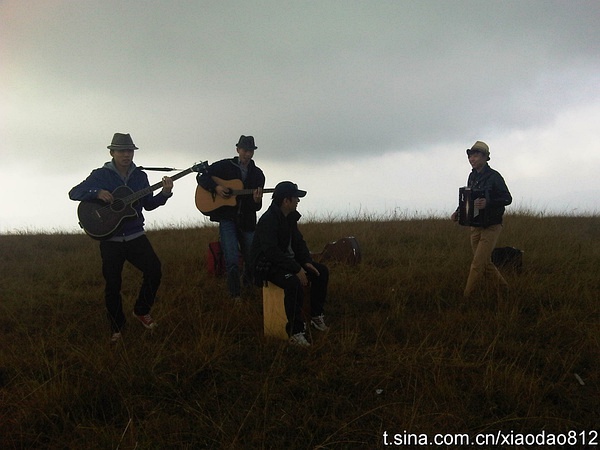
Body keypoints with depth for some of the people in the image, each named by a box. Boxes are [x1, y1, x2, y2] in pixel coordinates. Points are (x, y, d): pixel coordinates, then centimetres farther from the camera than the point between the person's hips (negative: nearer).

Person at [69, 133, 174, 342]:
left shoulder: (140, 176, 7)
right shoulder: (100, 175, -4)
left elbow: (148, 204, 11)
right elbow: (73, 193, -7)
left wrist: (164, 193, -5)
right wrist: (97, 193, -24)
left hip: (135, 236, 3)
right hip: (110, 239, -3)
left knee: (154, 270, -8)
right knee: (113, 284, 2)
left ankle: (141, 311, 16)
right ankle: (116, 327, 21)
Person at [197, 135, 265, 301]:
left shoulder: (257, 174, 6)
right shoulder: (224, 166, 1)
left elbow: (257, 207, 2)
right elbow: (202, 178, 3)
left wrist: (257, 200, -23)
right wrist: (216, 188, -15)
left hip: (247, 220, 3)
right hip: (227, 218, -3)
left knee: (252, 257, 12)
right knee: (232, 260, -11)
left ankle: (249, 285, 41)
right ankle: (236, 295, 4)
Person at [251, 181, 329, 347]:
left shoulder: (290, 217, 6)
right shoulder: (268, 220, -23)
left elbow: (298, 242, 13)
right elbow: (272, 251, -31)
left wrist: (306, 262, -6)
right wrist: (297, 269, -31)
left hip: (287, 260, 10)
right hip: (267, 265, -10)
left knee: (322, 271, 2)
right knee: (293, 282, -36)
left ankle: (316, 316, 12)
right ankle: (295, 331, -28)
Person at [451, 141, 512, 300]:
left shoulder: (494, 176, -13)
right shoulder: (472, 176, 8)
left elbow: (507, 198, -13)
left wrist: (487, 203, -29)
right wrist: (458, 212, 2)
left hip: (491, 227, -7)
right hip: (475, 227, 7)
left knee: (477, 264, -10)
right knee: (485, 263, 14)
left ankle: (467, 297, -5)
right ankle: (503, 289, 33)